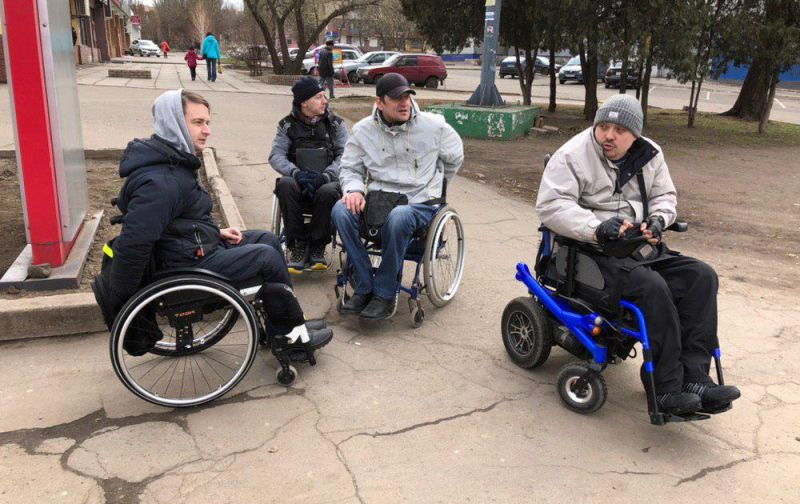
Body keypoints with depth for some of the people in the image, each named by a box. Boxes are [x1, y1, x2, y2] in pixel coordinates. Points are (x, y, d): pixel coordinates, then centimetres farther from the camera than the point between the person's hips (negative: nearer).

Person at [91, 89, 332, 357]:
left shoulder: (173, 161, 9)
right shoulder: (159, 182, -27)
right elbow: (133, 244, -31)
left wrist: (215, 231, 12)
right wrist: (118, 301, -22)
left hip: (200, 245, 11)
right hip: (187, 267, -11)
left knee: (268, 239, 11)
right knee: (267, 257, -11)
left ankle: (279, 326, 17)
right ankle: (291, 333, 6)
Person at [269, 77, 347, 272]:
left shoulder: (335, 123, 9)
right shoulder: (287, 125, 10)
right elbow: (276, 156, -2)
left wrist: (326, 175, -21)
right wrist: (296, 173, -22)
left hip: (327, 181, -1)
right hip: (299, 183, 1)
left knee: (328, 192, -35)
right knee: (284, 185, -33)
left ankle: (318, 246, -14)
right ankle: (298, 245, -21)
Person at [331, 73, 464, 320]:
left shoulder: (433, 126, 0)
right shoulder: (363, 130, 5)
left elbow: (455, 157, 17)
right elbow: (350, 168, 12)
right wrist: (354, 190, -10)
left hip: (420, 202, -3)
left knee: (397, 217, -40)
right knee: (341, 210, -28)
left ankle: (385, 294, -21)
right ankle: (364, 287, -16)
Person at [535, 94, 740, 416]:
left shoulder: (649, 155, 11)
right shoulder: (573, 156, -8)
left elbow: (665, 196, 20)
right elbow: (550, 205, -18)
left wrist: (658, 219, -5)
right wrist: (596, 228, -30)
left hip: (642, 248, 7)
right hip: (596, 254, -7)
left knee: (701, 277, -13)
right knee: (653, 287, -31)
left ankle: (693, 379, -15)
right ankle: (669, 388, -22)